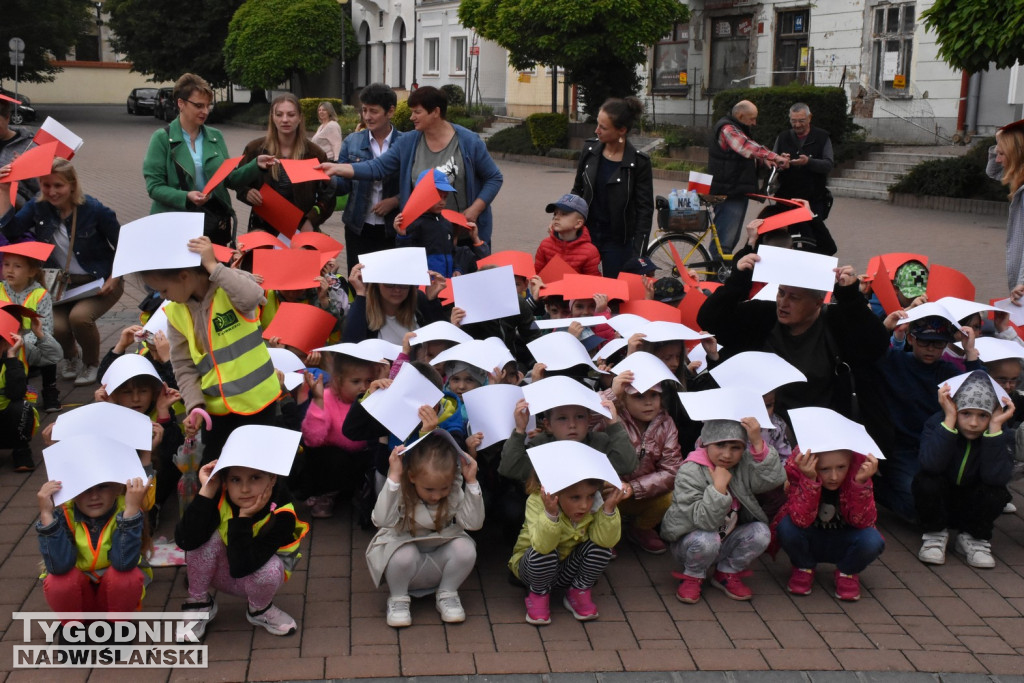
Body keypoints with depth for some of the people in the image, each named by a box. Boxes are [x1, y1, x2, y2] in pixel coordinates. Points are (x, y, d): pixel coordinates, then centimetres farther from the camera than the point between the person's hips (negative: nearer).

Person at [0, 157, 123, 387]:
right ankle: (70, 357, 16)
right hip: (61, 285, 3)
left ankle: (91, 363, 2)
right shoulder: (38, 207, -2)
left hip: (99, 282, -3)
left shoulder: (94, 210, -14)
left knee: (80, 316, -33)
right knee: (56, 326, -25)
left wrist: (114, 279, -13)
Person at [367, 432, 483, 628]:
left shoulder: (455, 491, -13)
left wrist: (472, 482, -29)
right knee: (405, 554, -37)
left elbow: (473, 522, -24)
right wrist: (393, 477, -43)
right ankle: (398, 599, -6)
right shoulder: (401, 490, -22)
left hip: (438, 562, 3)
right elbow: (382, 520, -40)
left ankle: (446, 594, 0)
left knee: (465, 548, -27)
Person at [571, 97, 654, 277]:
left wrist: (637, 254, -13)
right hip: (587, 233, 4)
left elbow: (645, 210, -8)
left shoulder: (638, 162, -12)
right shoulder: (590, 149, 0)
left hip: (618, 241, -4)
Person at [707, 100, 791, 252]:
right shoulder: (727, 129, -16)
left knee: (732, 238, 17)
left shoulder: (736, 129, 19)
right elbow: (748, 147, -29)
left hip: (737, 193, 11)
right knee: (724, 240, -13)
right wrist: (775, 157, -32)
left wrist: (764, 160, 2)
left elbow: (747, 152, 22)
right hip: (728, 194, -11)